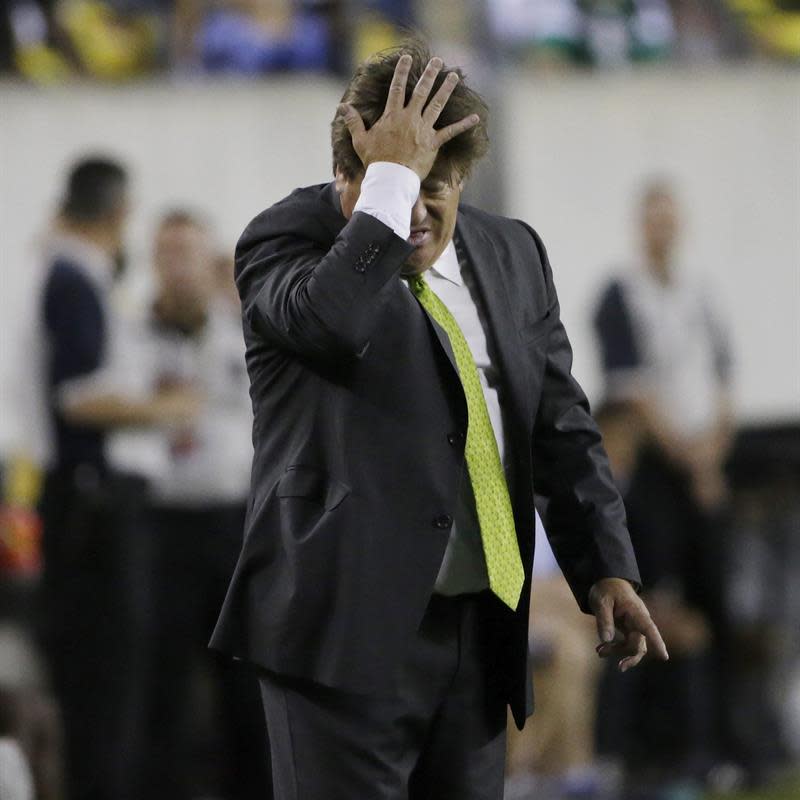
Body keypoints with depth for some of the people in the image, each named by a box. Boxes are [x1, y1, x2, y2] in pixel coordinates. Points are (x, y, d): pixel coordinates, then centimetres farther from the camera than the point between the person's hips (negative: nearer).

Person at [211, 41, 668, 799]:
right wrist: (389, 180, -22)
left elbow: (562, 427, 17)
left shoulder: (511, 254, 13)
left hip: (479, 625, 6)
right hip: (346, 624, -6)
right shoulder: (286, 241, -4)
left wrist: (606, 567, 8)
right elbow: (329, 322, -29)